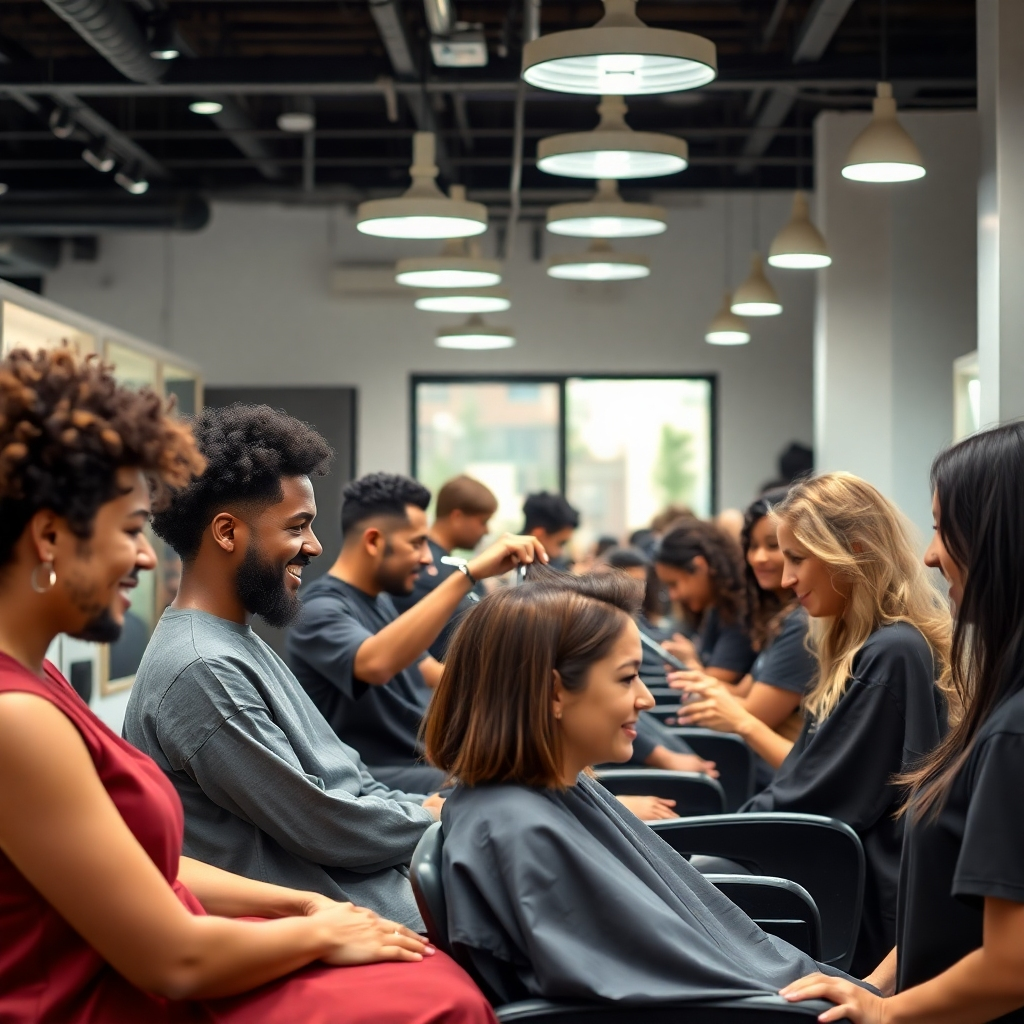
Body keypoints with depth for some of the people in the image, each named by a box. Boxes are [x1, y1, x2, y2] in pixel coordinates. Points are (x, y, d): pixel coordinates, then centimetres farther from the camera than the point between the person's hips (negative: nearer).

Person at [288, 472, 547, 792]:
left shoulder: (379, 602, 15)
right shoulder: (321, 610, -15)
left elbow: (438, 679, 21)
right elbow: (376, 663, -37)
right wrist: (469, 573, -40)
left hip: (425, 763, 9)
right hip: (375, 782, -9)